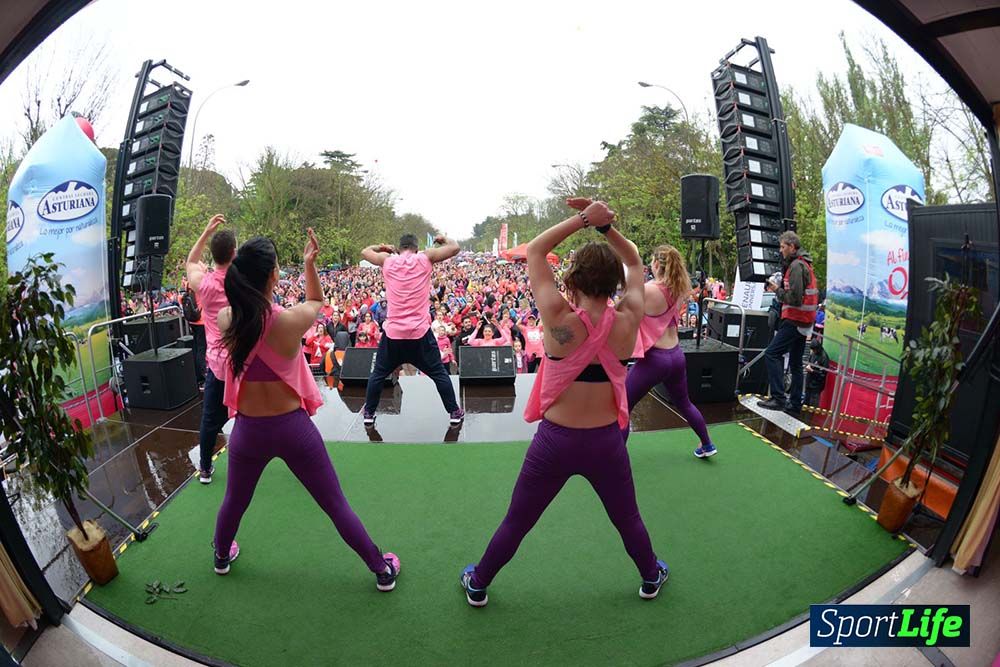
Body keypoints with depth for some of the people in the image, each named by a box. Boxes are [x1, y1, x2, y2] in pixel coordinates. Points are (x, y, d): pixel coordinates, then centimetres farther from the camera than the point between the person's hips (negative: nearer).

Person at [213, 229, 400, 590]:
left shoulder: (225, 320, -13)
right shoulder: (292, 320, -22)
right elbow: (315, 301, 3)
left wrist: (244, 267, 11)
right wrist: (309, 263, 7)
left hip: (248, 429, 3)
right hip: (292, 427, -3)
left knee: (234, 501, 30)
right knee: (336, 505, 11)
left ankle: (221, 557, 56)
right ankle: (383, 570, 26)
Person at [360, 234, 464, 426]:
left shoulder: (387, 260, 5)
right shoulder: (425, 258, 0)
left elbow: (365, 252, 21)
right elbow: (455, 248, 1)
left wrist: (382, 247, 34)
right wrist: (443, 239, 20)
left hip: (393, 332, 1)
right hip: (420, 331, -1)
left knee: (378, 374, 18)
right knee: (439, 373, 12)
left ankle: (369, 414, 24)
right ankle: (454, 412, 17)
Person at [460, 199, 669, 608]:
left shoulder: (559, 319, -21)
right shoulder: (627, 322, -14)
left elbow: (534, 251, -8)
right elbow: (634, 263, 4)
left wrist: (583, 220, -11)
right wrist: (604, 225, -8)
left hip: (555, 440, -2)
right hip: (606, 441, 2)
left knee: (516, 522, 18)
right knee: (628, 519, 28)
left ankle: (478, 585, 38)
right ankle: (651, 578, 51)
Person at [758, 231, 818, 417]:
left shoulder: (797, 266, -14)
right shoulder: (805, 264, 19)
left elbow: (794, 297, -21)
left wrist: (777, 290, -7)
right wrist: (779, 289, 8)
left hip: (794, 320, -10)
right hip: (803, 321, 10)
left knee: (771, 353, -13)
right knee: (796, 363, 13)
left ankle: (778, 397, -17)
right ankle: (795, 404, 18)